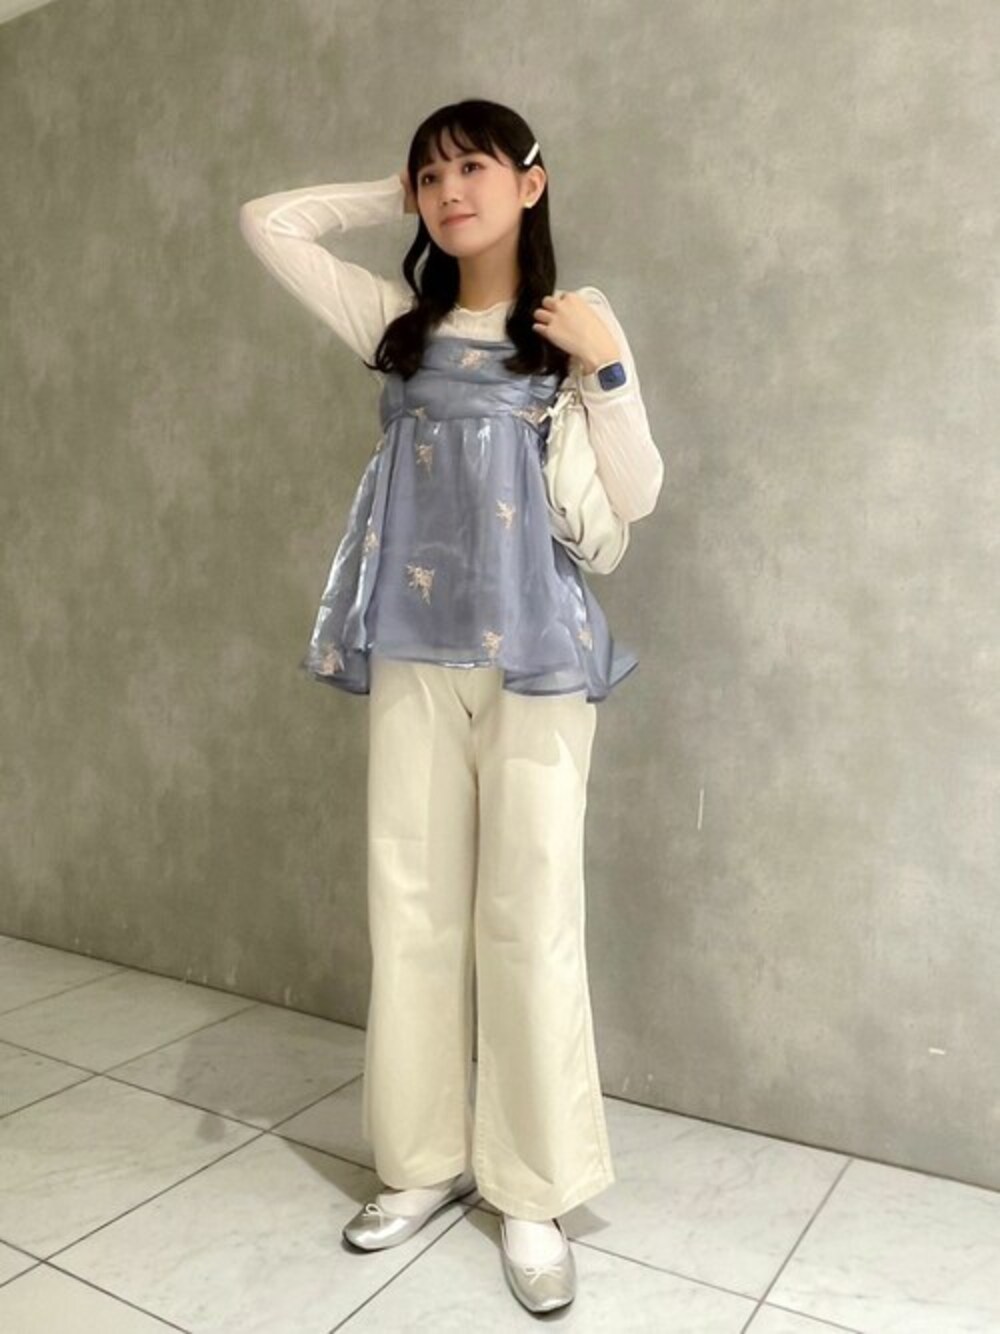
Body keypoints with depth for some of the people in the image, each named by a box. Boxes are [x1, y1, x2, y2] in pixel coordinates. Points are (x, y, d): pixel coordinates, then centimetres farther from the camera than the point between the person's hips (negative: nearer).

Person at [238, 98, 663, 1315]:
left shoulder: (574, 322, 5)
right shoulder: (399, 323, 13)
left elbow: (633, 500, 0)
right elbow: (269, 221, 15)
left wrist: (610, 368, -12)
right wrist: (399, 199, 15)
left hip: (536, 656, -3)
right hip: (413, 655, 3)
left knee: (528, 919, -1)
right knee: (410, 908, 7)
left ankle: (534, 1193, 16)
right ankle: (423, 1162, 25)